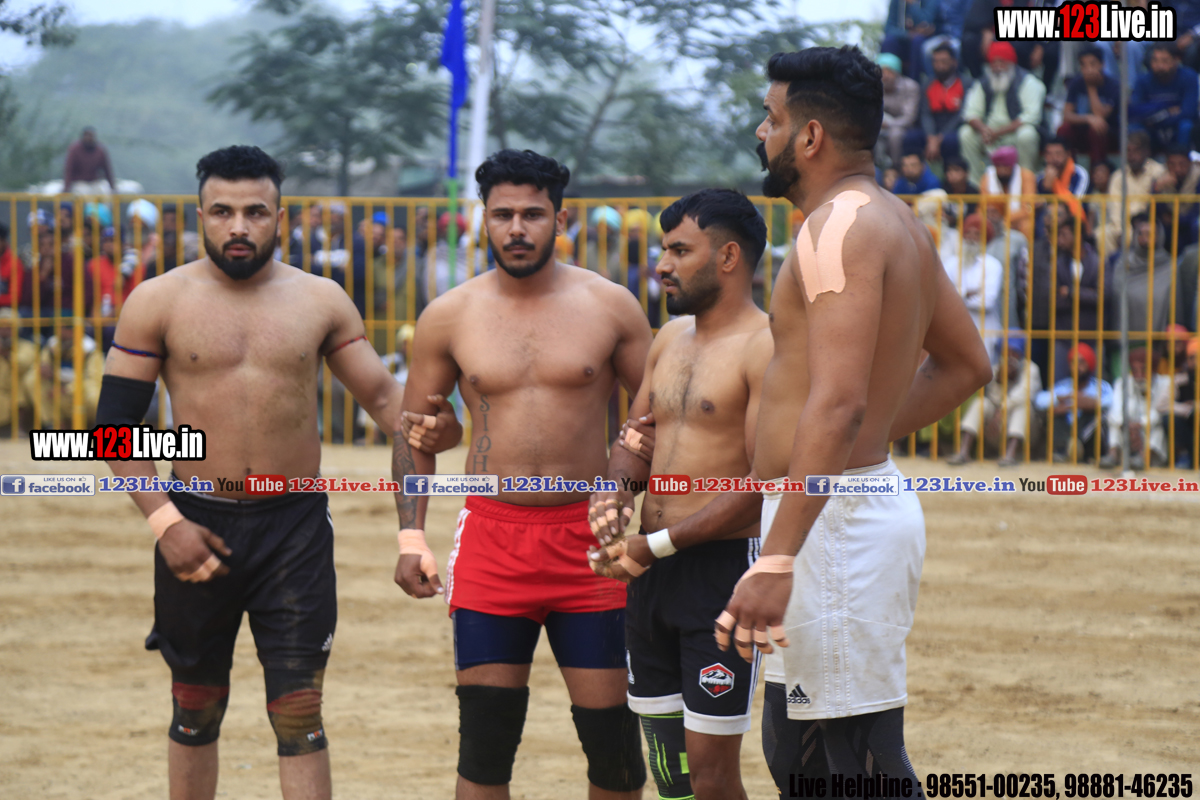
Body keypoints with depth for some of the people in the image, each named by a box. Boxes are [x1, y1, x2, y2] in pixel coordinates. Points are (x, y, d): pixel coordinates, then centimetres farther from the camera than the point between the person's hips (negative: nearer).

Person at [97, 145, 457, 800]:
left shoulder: (321, 301, 3)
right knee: (196, 711, 12)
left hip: (296, 528, 0)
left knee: (298, 715, -3)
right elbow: (116, 423, -1)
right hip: (198, 524, 0)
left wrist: (424, 425, -17)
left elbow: (382, 395, 6)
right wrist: (165, 522, -11)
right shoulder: (158, 302, -1)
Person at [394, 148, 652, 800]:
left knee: (611, 729, 1)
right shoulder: (449, 317, 4)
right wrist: (412, 536, 3)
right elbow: (415, 426, 12)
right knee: (485, 734, -1)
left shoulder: (610, 306, 2)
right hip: (491, 537, 1)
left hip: (588, 537, 0)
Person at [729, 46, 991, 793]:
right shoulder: (895, 221, 15)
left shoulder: (843, 226, -17)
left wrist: (777, 560, -31)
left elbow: (837, 402, -28)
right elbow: (967, 364, 26)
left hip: (835, 520, -11)